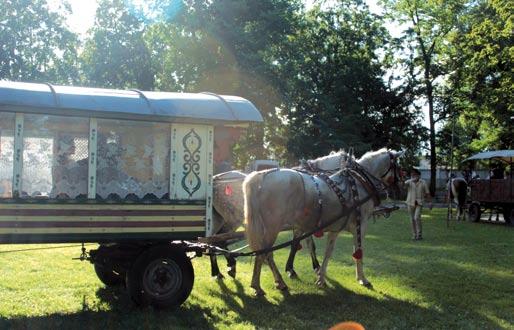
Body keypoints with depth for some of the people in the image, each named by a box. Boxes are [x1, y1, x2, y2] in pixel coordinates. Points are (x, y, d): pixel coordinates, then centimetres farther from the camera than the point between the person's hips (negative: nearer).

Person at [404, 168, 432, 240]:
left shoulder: (423, 183, -4)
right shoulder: (409, 182, -3)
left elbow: (427, 193, 0)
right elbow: (405, 184, -27)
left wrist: (430, 202, -5)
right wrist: (412, 180, -43)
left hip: (419, 203, -2)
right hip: (410, 203, 2)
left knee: (417, 217, -17)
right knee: (412, 219, 7)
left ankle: (419, 235, -6)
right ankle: (414, 235, 19)